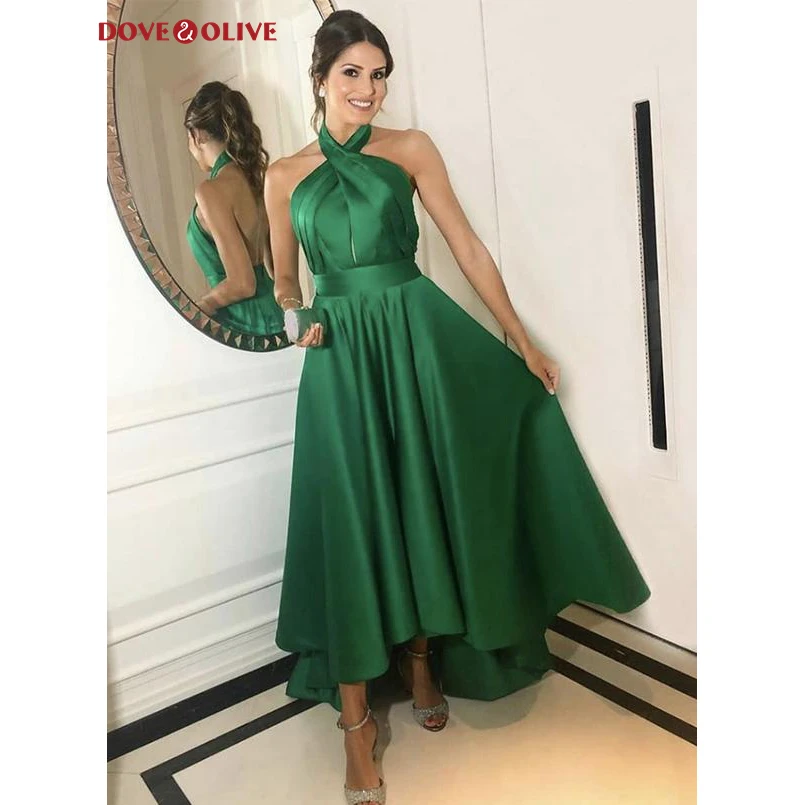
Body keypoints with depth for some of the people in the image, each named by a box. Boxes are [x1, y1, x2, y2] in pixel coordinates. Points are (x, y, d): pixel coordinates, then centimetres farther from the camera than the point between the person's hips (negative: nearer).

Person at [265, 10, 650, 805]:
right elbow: (284, 279, 15)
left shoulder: (410, 148, 5)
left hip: (419, 337, 0)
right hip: (340, 355, 0)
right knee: (351, 520, -2)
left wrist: (522, 341, 0)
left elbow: (467, 246, 2)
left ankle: (421, 660, 31)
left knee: (425, 503, 7)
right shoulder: (284, 175, 8)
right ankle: (355, 716, 9)